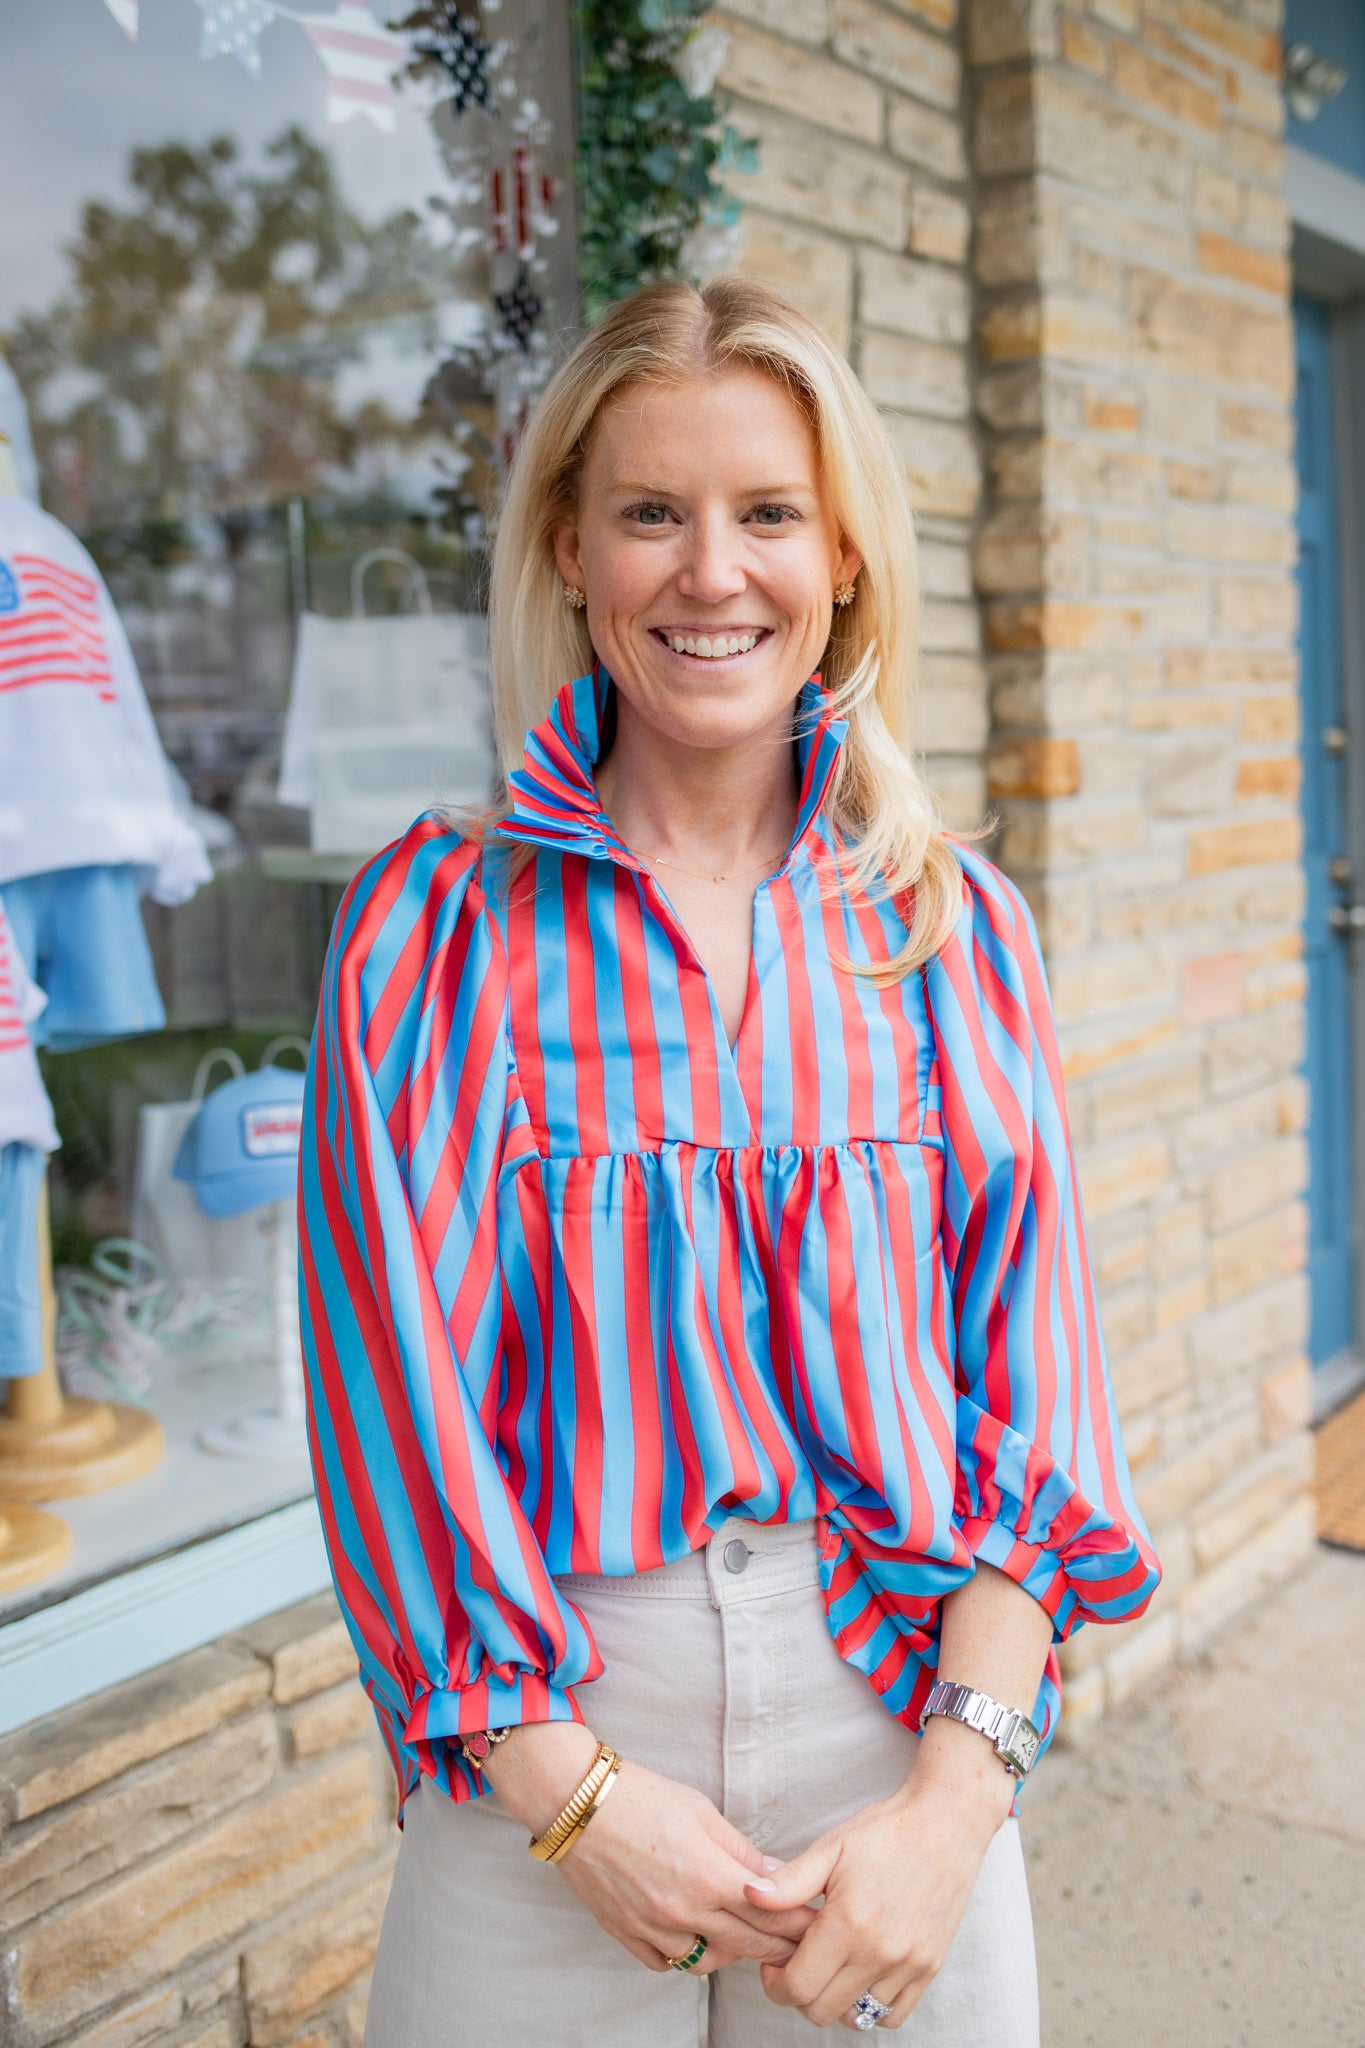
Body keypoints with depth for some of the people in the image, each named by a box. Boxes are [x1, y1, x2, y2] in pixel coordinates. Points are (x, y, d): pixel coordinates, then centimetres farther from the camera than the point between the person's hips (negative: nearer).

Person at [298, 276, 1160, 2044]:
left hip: (906, 1712, 2)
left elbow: (1032, 1369, -2)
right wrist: (572, 1787, -12)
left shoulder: (958, 928, 1)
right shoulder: (436, 921, -4)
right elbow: (398, 1360, -8)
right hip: (538, 1718, -1)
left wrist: (957, 1798, -10)